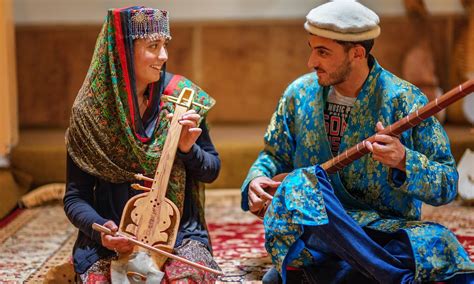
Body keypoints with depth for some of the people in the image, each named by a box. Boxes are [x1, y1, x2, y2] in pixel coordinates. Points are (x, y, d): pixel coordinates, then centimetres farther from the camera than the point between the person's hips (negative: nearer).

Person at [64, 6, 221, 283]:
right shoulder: (91, 111, -4)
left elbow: (212, 170, 7)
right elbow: (75, 198, 0)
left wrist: (188, 149, -14)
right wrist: (101, 230, -18)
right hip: (111, 240, 0)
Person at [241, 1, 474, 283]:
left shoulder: (405, 101, -5)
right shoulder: (300, 93, 5)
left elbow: (447, 187, -5)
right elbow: (274, 154, 18)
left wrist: (404, 162, -25)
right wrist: (256, 179, -4)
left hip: (385, 231, -2)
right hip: (312, 226, 3)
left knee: (436, 241, -33)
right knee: (300, 183, -33)